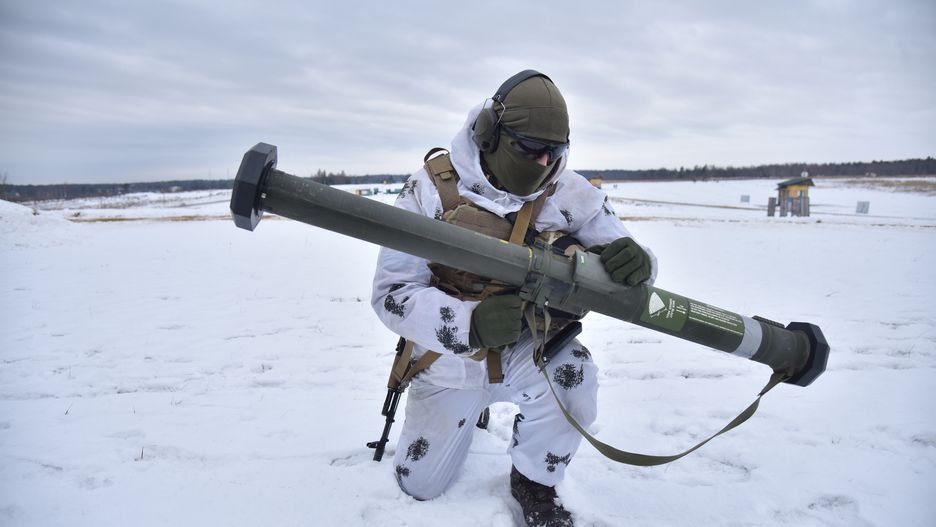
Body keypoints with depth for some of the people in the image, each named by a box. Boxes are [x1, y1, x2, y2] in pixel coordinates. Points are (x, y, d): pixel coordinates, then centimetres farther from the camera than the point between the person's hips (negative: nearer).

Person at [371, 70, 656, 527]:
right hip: (448, 363, 0)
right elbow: (391, 293, -22)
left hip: (524, 354, 0)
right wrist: (469, 323, -40)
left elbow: (615, 257, -10)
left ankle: (534, 482, -2)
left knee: (572, 372, -34)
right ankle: (460, 415, 46)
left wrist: (633, 261, -37)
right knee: (419, 487, 13)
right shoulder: (432, 188, -19)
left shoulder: (568, 192, -14)